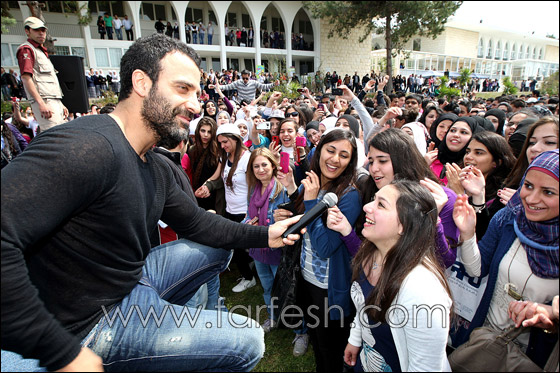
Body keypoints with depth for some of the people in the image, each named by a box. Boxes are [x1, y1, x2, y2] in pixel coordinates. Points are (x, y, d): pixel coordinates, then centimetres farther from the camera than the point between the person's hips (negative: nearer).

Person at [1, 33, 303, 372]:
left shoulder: (156, 169, 3)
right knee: (248, 343, -7)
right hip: (97, 321, -8)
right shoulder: (87, 148, -29)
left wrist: (264, 235, -1)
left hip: (135, 277, 9)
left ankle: (159, 315, 23)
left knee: (219, 247, 20)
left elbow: (195, 221, 10)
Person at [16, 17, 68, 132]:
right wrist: (41, 103, -24)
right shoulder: (26, 49, 0)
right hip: (44, 100, -9)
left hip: (55, 100, 9)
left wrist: (61, 104, 23)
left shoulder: (42, 51, 29)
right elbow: (25, 77, -13)